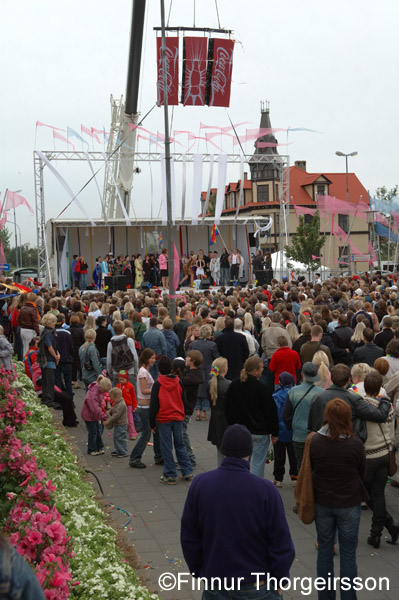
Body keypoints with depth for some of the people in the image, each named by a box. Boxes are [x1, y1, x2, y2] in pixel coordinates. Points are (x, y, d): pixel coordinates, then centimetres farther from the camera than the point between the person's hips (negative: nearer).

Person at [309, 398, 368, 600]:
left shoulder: (315, 441, -15)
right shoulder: (355, 444, -21)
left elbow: (312, 470, 0)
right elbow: (361, 472, -4)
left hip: (322, 504, 2)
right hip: (349, 504, -2)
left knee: (324, 552, 17)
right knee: (348, 554, 12)